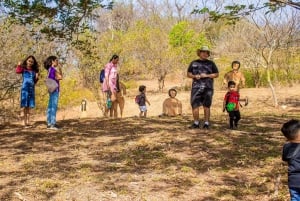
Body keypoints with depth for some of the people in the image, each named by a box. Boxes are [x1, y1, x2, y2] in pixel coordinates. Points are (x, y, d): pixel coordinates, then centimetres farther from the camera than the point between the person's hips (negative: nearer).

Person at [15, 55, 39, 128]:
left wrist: (36, 78, 2)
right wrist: (19, 65, -32)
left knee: (29, 106, 8)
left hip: (32, 89, 5)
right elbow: (17, 71, -22)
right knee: (25, 106, -5)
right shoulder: (23, 69, 0)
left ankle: (28, 121, 13)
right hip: (25, 89, -5)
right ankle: (25, 122, -3)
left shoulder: (34, 71, 13)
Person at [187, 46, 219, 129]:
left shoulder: (211, 63, 10)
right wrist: (194, 76, -7)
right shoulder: (193, 63, 14)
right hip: (196, 87, 1)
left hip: (207, 87, -1)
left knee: (206, 106, -2)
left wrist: (207, 75, -8)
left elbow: (216, 74, 7)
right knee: (194, 105, -2)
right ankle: (196, 123, 7)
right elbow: (188, 74, 14)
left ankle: (206, 123, 4)